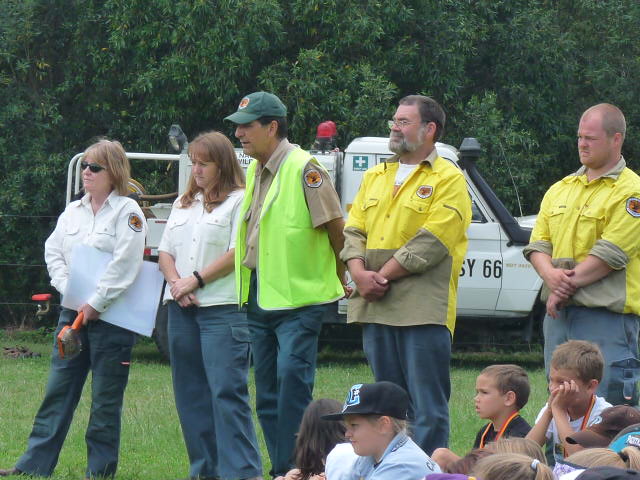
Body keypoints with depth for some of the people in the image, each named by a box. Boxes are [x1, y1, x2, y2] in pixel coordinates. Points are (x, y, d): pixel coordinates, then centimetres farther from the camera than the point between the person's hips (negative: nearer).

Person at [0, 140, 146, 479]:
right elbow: (53, 252, 10)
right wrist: (69, 291, -6)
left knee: (105, 399, 0)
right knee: (58, 391, 6)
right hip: (73, 312, 6)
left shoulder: (126, 211, -6)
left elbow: (125, 264, -15)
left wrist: (96, 304, -16)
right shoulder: (73, 211, 14)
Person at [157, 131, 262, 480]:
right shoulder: (184, 204, 20)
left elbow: (237, 254, -11)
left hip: (223, 309, -7)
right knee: (190, 394, 8)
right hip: (182, 309, 7)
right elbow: (165, 252, 16)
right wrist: (177, 284, -3)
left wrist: (196, 280, -11)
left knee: (227, 392, -14)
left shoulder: (238, 202, -2)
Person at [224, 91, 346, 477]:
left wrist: (341, 278, 2)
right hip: (259, 297, 9)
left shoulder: (304, 169, -13)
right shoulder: (255, 171, 12)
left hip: (299, 299, -9)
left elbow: (335, 227, -9)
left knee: (292, 387, -12)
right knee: (268, 396, 10)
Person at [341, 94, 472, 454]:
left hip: (422, 311, -7)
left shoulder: (448, 180, -3)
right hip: (375, 308, 7)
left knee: (427, 409, -6)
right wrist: (361, 275, -6)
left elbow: (429, 245, -12)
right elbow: (354, 231, 13)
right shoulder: (376, 177, 19)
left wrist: (382, 277, -12)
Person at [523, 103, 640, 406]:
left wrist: (566, 286, -11)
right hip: (559, 315, 7)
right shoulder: (560, 190, 17)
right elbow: (538, 243, 12)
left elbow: (609, 255, -14)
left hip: (606, 316, -7)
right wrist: (550, 274, -10)